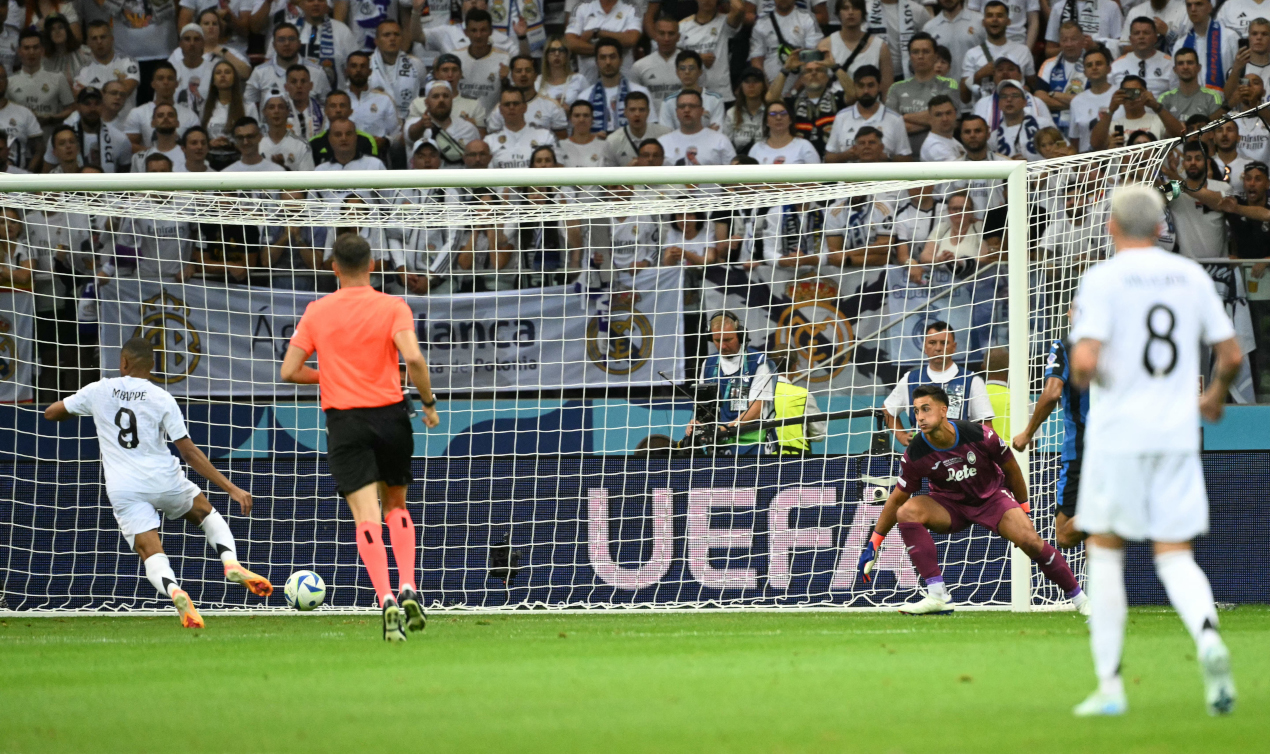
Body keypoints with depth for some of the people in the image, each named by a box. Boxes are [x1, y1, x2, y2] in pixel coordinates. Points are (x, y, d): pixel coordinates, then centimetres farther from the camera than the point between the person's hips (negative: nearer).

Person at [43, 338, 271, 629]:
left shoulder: (99, 391, 4)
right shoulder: (161, 398, 0)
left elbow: (51, 413, 17)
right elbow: (190, 453, -3)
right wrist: (231, 488, -1)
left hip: (123, 491, 0)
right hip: (163, 481, 0)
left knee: (152, 554, -2)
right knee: (208, 514, 25)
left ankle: (173, 590, -37)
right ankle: (232, 564, -2)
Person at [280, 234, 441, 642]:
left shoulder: (317, 311, 3)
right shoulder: (393, 307, -2)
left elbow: (290, 370, 2)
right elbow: (413, 357, -17)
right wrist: (428, 402, -3)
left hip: (344, 421, -1)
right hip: (390, 416, 1)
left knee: (366, 517, -6)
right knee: (396, 506, 20)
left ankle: (386, 599, -25)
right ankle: (407, 589, 2)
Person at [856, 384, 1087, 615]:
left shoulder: (979, 435, -23)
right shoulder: (915, 455, -19)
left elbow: (1011, 469, -4)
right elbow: (897, 498, -5)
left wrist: (1023, 509, 6)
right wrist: (873, 543, -3)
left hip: (992, 497, -1)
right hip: (950, 504, 1)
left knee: (1031, 541, -24)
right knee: (907, 512, -28)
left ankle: (1079, 598, -4)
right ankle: (938, 596, -30)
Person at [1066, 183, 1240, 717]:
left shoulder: (1103, 279, -7)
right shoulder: (1191, 276, 7)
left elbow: (1085, 362, -17)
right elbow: (1231, 354, 11)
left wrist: (1081, 377, 6)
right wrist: (1215, 395, 31)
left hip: (1118, 433, -3)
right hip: (1178, 434, 3)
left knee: (1104, 551, 11)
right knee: (1175, 557, 6)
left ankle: (1109, 685, 8)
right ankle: (1207, 638, -26)